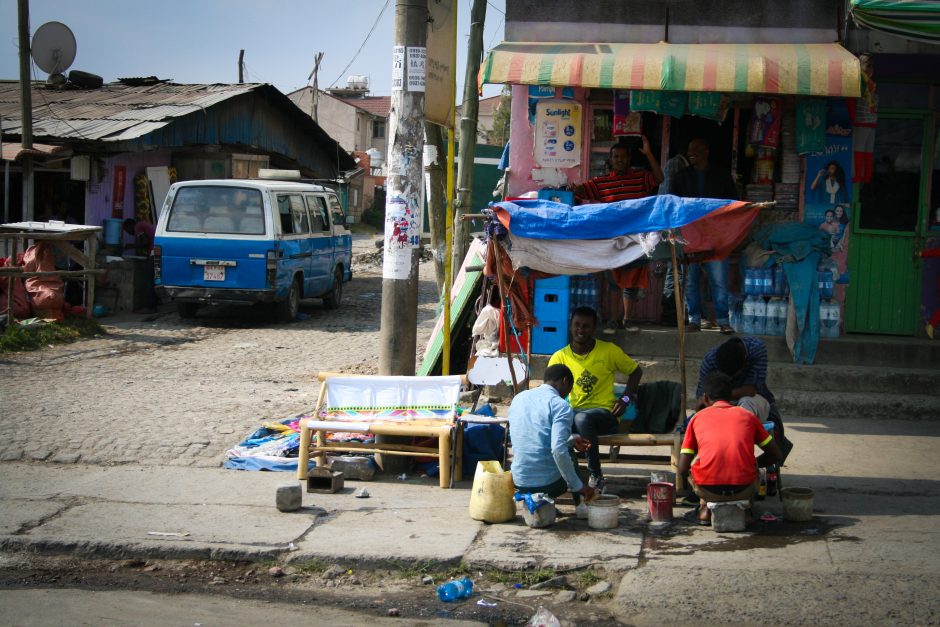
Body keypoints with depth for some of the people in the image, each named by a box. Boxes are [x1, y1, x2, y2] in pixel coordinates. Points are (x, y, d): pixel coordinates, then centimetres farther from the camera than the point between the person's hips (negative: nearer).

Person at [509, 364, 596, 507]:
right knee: (572, 462, 31)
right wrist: (578, 486, -16)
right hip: (547, 483, -5)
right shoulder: (561, 406, -12)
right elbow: (558, 450, -24)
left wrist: (570, 440, 27)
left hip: (518, 482, 5)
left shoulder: (518, 398, 9)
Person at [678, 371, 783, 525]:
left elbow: (682, 469, 9)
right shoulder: (747, 415, 15)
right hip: (744, 490, 1)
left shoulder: (697, 418, 13)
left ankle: (705, 507, 17)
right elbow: (777, 455, 17)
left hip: (707, 490, -1)